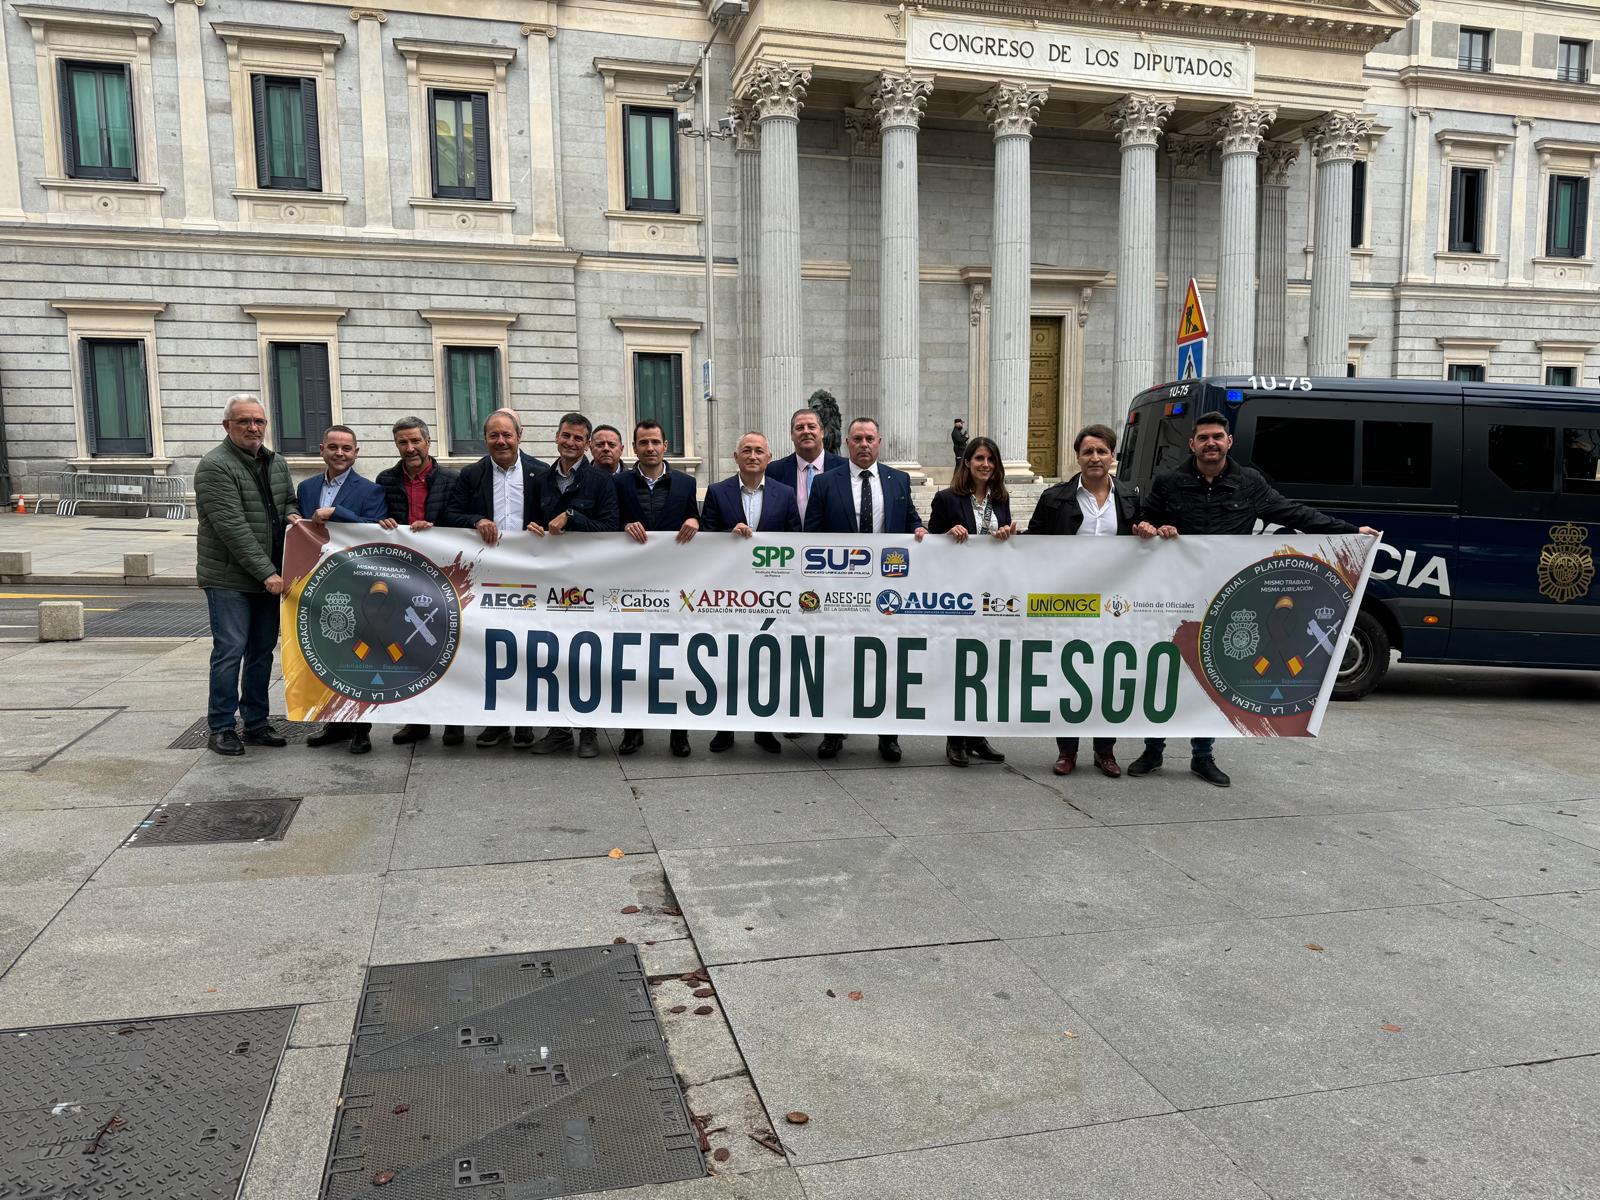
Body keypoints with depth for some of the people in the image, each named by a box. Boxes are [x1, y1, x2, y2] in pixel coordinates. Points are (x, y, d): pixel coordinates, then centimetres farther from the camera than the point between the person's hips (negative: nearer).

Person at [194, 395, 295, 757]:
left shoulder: (277, 463, 11)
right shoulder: (215, 466, -12)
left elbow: (288, 500, 25)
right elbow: (232, 527, -18)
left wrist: (291, 515, -1)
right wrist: (266, 572, -20)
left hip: (269, 578, 7)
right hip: (229, 578, -7)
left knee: (263, 652, 11)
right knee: (230, 651, -5)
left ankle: (256, 723, 21)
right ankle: (220, 727, 7)